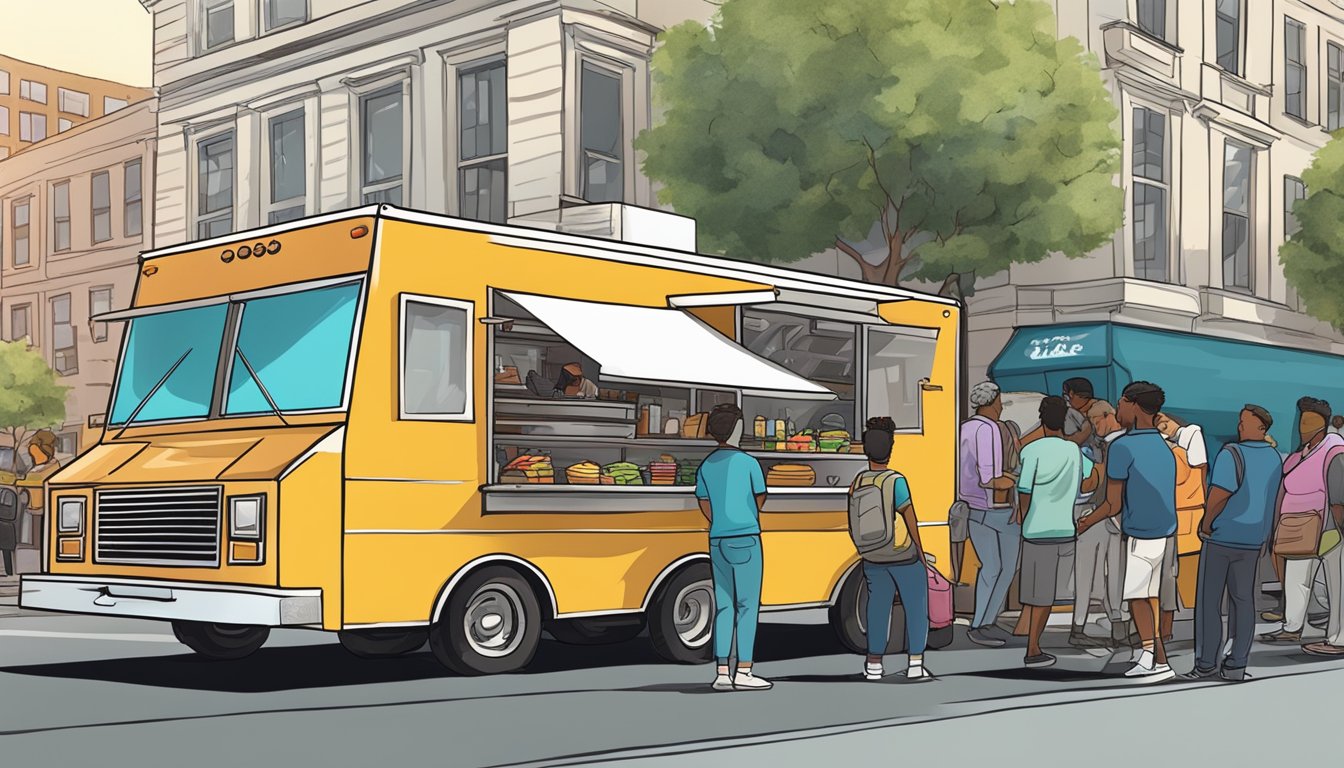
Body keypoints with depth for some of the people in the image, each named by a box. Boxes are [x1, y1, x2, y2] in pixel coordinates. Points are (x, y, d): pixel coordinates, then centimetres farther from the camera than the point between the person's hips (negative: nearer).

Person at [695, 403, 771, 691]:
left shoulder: (705, 466, 7)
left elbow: (706, 507, 11)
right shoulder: (748, 463, -7)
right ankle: (743, 672, -4)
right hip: (745, 540, -5)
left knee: (723, 607, 7)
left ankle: (722, 674, 5)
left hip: (718, 541, 5)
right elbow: (760, 500, 5)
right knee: (747, 606, -2)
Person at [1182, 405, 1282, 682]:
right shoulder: (1274, 458, 3)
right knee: (1243, 599, 10)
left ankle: (1206, 662, 2)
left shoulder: (1231, 454, -20)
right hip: (1252, 539, 6)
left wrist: (1206, 524, -13)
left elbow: (1218, 495, -28)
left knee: (1208, 600, 2)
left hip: (1221, 535, -6)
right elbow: (1271, 499, 10)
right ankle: (1237, 664, 9)